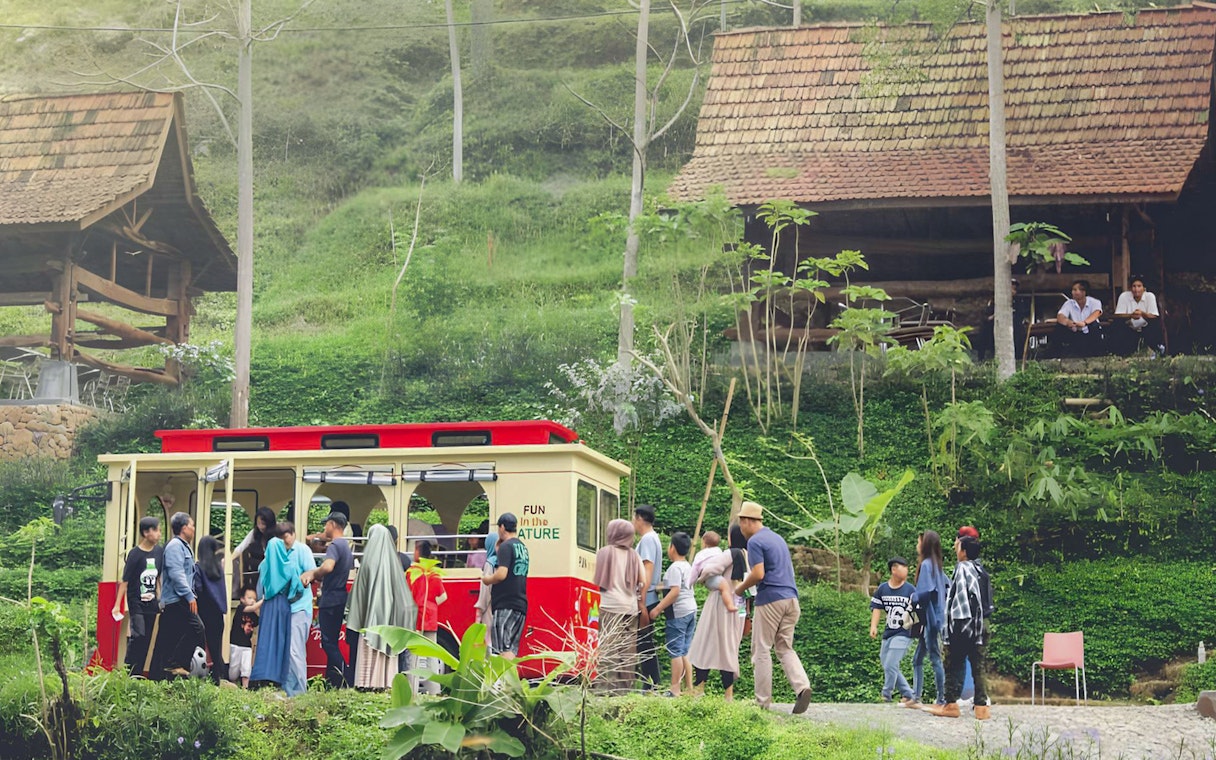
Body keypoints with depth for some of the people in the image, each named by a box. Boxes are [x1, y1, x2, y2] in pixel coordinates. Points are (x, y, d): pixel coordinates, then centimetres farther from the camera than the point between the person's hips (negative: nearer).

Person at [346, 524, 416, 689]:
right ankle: (386, 682, 4)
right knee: (386, 645, 8)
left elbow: (359, 589, -5)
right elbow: (403, 591, 5)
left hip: (371, 613, -4)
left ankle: (368, 683, -7)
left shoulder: (369, 560, -7)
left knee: (369, 651, -3)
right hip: (389, 613, 4)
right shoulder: (394, 561, 3)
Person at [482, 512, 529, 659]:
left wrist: (488, 579, -1)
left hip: (505, 604, -9)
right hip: (521, 604, 9)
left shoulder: (506, 546, -9)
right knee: (512, 649, 10)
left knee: (504, 648, -11)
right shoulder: (523, 547, 18)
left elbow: (501, 574, -19)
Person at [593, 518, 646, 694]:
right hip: (631, 607, 4)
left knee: (608, 647, -1)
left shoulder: (604, 552, -3)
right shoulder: (634, 555, 8)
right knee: (628, 649, 9)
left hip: (610, 605, -4)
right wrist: (640, 603, 11)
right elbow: (643, 583, 5)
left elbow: (598, 581, -4)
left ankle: (607, 685, -4)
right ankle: (626, 685, 12)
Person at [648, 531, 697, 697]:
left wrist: (658, 608, -19)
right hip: (691, 609, 9)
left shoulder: (675, 568, -13)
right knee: (685, 652, 11)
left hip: (678, 612, -9)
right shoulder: (688, 567, 15)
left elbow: (675, 591, -21)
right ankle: (690, 688, 11)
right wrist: (663, 605, 25)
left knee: (675, 652, -7)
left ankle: (675, 690, -7)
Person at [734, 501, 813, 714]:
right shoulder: (778, 539, 20)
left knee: (761, 650, 1)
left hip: (770, 599, -8)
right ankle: (802, 686, -12)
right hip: (791, 598, 8)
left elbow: (758, 574, -17)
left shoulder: (755, 541, -7)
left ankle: (763, 702, 2)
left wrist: (741, 588, 1)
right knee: (785, 648, 11)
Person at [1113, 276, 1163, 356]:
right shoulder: (1124, 296, -13)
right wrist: (1131, 315, -38)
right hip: (1130, 330, 1)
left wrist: (1142, 314, -41)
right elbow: (1118, 316, -17)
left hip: (1146, 329, -1)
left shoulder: (1150, 296, -13)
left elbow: (1154, 317, -19)